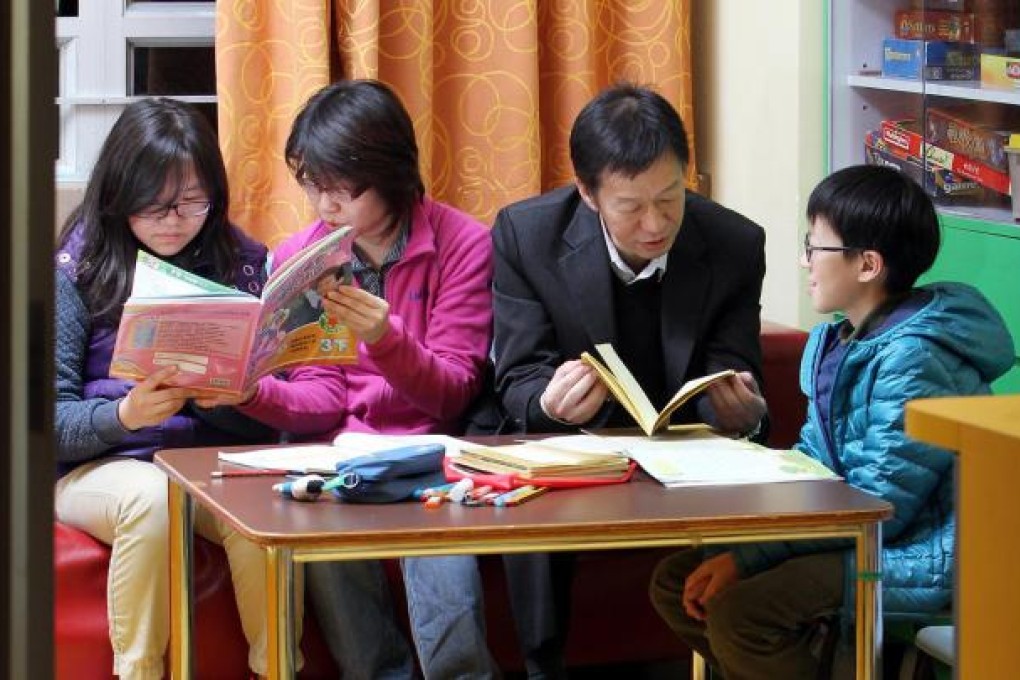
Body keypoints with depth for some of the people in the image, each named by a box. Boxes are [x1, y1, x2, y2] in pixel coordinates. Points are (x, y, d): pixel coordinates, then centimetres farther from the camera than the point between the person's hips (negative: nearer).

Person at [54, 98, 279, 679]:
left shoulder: (242, 262, 7)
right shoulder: (78, 268, -1)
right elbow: (51, 417, -5)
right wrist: (125, 415, -25)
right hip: (99, 468, -2)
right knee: (151, 496, -35)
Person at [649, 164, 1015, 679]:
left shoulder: (913, 359, -20)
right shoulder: (835, 342, 9)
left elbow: (879, 505, -21)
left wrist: (746, 558, -20)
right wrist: (733, 546, -3)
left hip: (915, 557, -10)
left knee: (737, 610, -28)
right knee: (677, 583, 2)